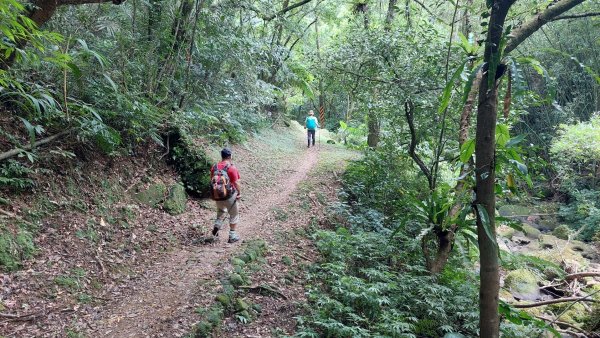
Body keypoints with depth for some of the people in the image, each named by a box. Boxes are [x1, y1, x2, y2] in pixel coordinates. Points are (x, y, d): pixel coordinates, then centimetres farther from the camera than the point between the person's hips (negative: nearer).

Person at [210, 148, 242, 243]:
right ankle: (232, 236, 14)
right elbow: (236, 183, -17)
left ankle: (217, 225, 9)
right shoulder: (232, 168, -17)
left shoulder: (215, 167, -2)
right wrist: (239, 192, -3)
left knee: (221, 211, 31)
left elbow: (212, 180, 6)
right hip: (229, 196, -5)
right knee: (234, 215, 13)